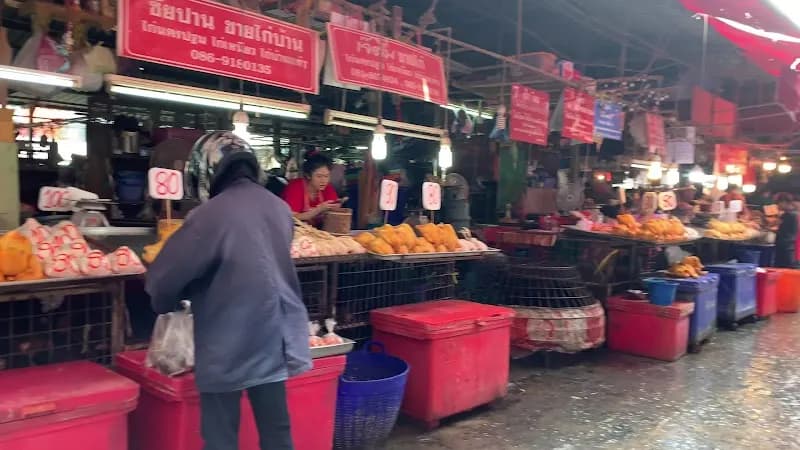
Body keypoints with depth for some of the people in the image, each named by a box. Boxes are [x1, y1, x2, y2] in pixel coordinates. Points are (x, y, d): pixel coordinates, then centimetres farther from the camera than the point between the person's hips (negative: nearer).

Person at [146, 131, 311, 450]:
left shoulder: (211, 214, -17)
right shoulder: (280, 208, 3)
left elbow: (163, 278, -12)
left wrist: (165, 302, 13)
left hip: (229, 347, -6)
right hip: (276, 341, 6)